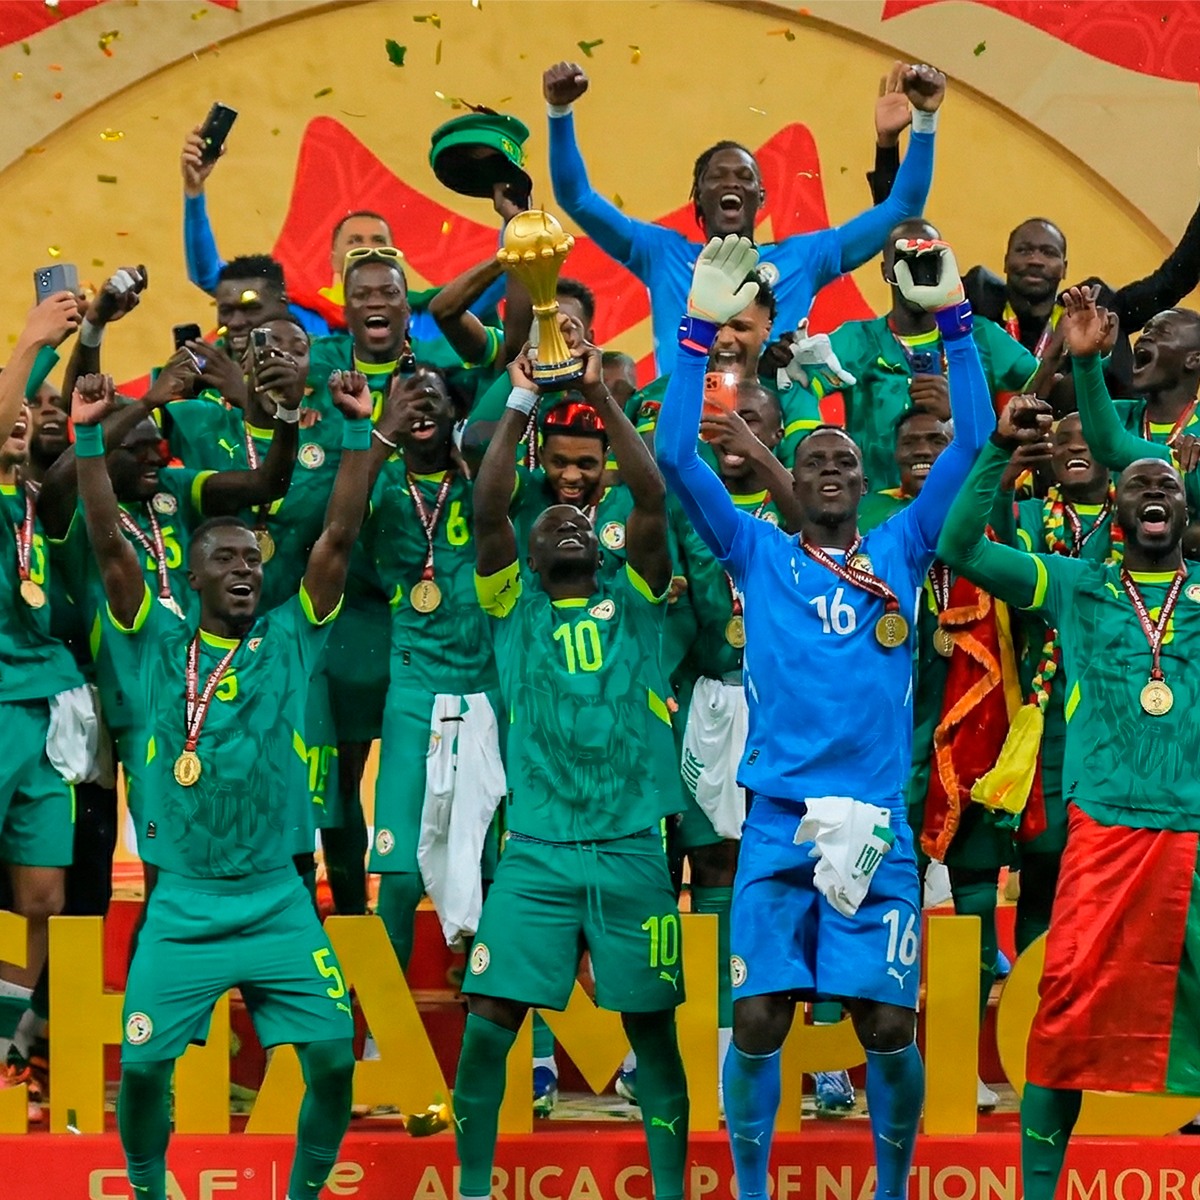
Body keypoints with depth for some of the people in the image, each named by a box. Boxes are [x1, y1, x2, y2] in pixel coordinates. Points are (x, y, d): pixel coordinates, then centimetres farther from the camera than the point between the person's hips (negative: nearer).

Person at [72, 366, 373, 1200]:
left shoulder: (288, 645, 4)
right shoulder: (158, 647, 3)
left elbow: (340, 537, -2)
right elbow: (110, 546, -6)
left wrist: (360, 431, -9)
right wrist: (89, 437, -14)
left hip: (278, 904, 1)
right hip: (182, 907, -1)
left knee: (334, 1058, -8)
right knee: (143, 1067, -6)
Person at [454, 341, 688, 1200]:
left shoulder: (634, 604, 10)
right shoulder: (515, 609, 10)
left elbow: (652, 499, -2)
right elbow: (488, 510, -4)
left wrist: (602, 397, -4)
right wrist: (522, 405, -7)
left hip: (632, 849, 0)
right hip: (536, 850, 0)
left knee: (653, 1032, 3)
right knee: (487, 1025, -6)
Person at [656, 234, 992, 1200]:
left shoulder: (900, 553, 13)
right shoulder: (760, 553, 10)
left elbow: (972, 440, 8)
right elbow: (676, 456, 1)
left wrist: (954, 317, 1)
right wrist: (700, 330, -5)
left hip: (878, 822, 1)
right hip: (779, 818, -1)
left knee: (891, 1027, -2)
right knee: (758, 1019, -4)